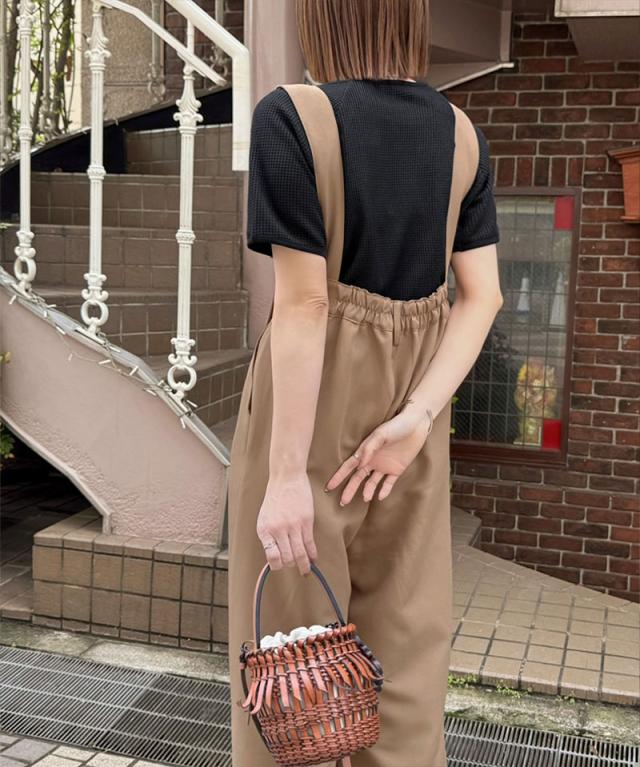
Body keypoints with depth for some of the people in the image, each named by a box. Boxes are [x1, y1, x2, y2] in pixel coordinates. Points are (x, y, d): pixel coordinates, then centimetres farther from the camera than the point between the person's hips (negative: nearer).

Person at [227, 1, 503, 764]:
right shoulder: (461, 134, 3)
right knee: (405, 641, 14)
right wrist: (417, 418, -8)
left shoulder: (291, 117, -15)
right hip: (412, 399, 5)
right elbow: (483, 294, -3)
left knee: (288, 638, 9)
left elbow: (305, 302, -20)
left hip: (312, 403, -5)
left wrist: (286, 473, -17)